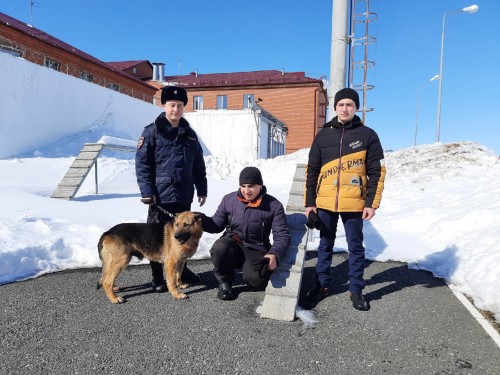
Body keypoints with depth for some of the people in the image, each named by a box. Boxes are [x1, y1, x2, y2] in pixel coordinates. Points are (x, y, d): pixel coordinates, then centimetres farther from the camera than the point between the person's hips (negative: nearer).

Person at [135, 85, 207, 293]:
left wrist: (202, 189, 13)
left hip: (184, 196, 5)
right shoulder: (152, 132, -3)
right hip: (160, 196, -4)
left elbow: (198, 165, 16)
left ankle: (181, 269, 35)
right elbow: (142, 163, -8)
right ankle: (157, 277, 20)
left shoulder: (189, 134, 11)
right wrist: (147, 192, -15)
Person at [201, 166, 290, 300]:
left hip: (256, 250, -1)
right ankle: (224, 282, -3)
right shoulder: (229, 200, -2)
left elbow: (282, 236, -8)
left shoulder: (274, 205, -8)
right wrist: (199, 220, -14)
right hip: (232, 245, 2)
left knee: (256, 279, -30)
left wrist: (274, 254, -28)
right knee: (219, 248, -34)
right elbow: (217, 224, 6)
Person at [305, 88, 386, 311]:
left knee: (355, 247, 9)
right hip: (325, 202, 2)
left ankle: (356, 290, 23)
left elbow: (377, 172, -1)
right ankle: (322, 284, 27)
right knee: (325, 245, 13)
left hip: (354, 203, -1)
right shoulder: (323, 136, 5)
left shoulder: (368, 135, 0)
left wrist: (372, 203, -7)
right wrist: (310, 202, 2)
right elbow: (312, 171, 6)